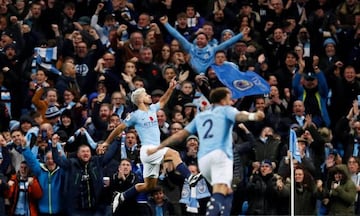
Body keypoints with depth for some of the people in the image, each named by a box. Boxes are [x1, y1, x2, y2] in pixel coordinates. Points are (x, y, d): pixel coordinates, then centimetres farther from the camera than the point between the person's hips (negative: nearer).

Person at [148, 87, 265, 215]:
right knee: (219, 193, -22)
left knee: (227, 192, 20)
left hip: (203, 159, 6)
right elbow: (239, 116, -8)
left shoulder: (200, 116, 31)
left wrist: (158, 148, 40)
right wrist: (253, 116, -29)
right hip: (220, 153, -6)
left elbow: (180, 135, 30)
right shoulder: (226, 110, 16)